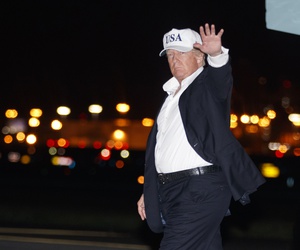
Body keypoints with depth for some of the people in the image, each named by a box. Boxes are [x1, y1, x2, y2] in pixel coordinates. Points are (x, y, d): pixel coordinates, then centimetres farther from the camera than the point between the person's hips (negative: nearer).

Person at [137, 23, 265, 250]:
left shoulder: (208, 85, -1)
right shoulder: (172, 94, 21)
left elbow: (222, 79, -27)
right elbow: (159, 147, 24)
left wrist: (217, 54, -49)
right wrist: (149, 192, 23)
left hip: (200, 191, -8)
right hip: (170, 190, 8)